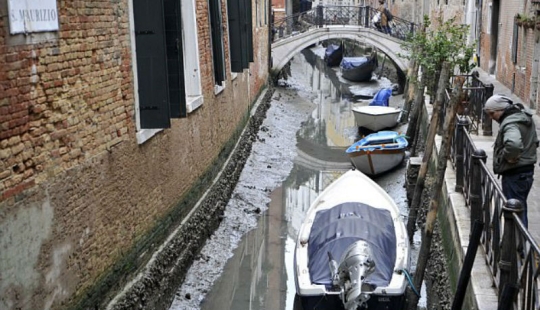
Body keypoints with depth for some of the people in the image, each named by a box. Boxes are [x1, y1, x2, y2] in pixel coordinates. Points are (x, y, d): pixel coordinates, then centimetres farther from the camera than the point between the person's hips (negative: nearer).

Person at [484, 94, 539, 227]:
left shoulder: (510, 123, -22)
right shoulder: (525, 117, 10)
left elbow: (513, 144, -44)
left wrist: (508, 157, -25)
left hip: (514, 173, -10)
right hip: (527, 170, 10)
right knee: (521, 208, 20)